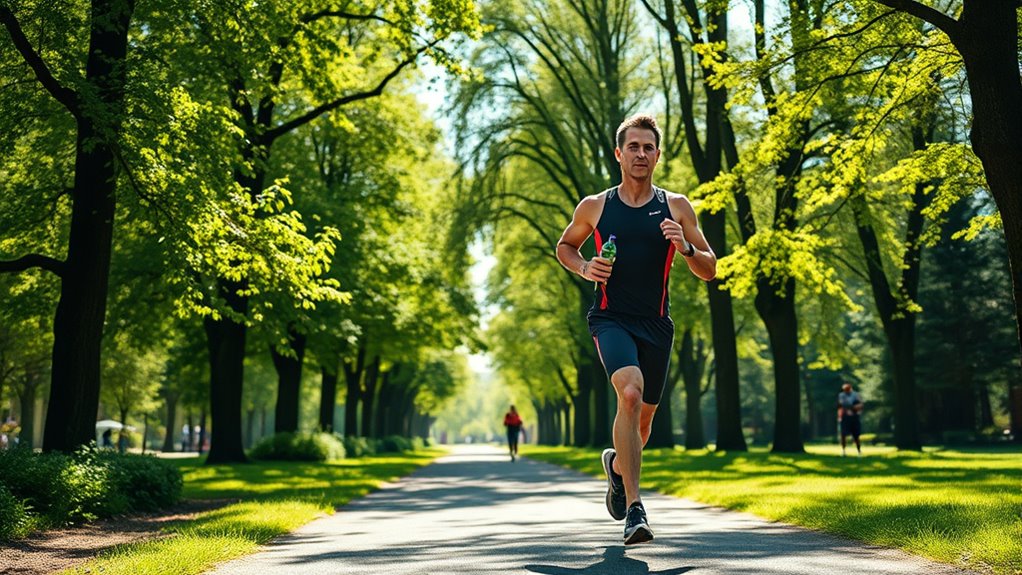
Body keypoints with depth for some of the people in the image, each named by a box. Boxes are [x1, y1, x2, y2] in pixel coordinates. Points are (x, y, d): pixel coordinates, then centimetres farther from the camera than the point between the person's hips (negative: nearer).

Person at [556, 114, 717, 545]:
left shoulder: (677, 207, 4)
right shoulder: (594, 207, 3)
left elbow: (709, 271, 6)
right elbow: (564, 246, 20)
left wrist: (686, 247, -14)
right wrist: (583, 268, -1)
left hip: (656, 324, 3)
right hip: (611, 318, -3)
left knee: (644, 417, 11)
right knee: (631, 393, -28)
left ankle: (617, 462, 47)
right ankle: (634, 508, -25)